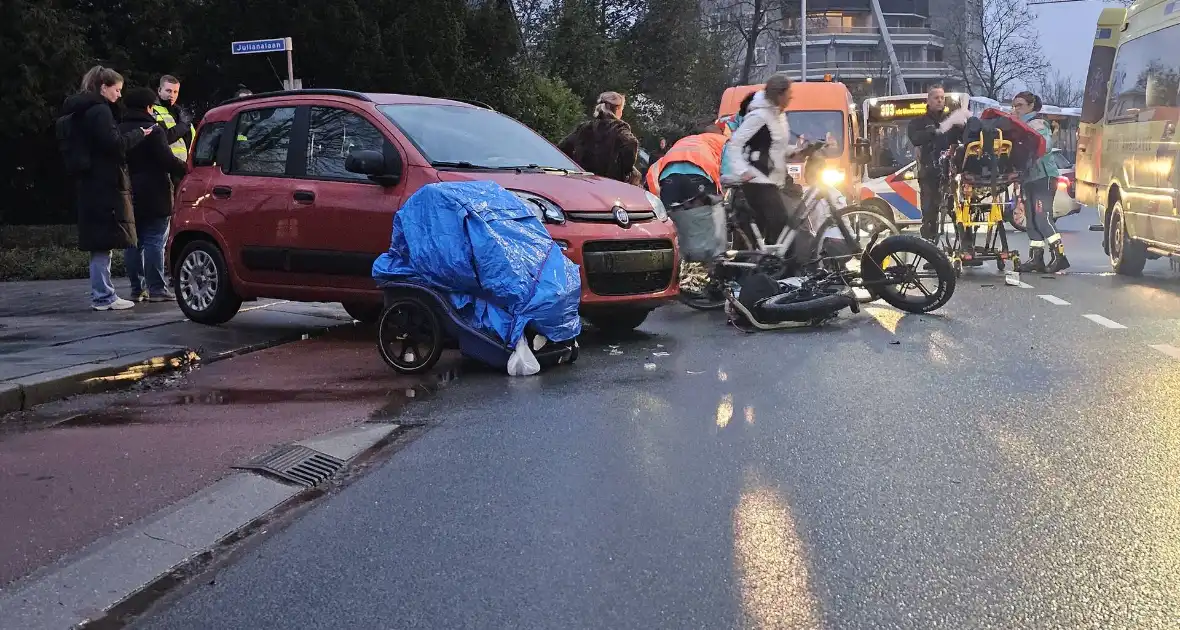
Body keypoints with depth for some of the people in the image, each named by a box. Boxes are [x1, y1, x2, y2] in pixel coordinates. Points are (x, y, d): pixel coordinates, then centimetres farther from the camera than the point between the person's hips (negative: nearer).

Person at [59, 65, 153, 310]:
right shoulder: (100, 111, -12)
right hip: (106, 185, -10)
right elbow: (114, 144, -17)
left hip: (91, 184, 10)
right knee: (103, 242, -8)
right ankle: (103, 297, -6)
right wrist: (141, 133, -6)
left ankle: (101, 295, 13)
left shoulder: (82, 111, 19)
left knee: (99, 243, 10)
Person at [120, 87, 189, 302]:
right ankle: (156, 288, -8)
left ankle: (137, 288, 10)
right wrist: (187, 170, -4)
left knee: (133, 243, 9)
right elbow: (167, 160, -15)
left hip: (129, 196, 7)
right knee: (154, 241, -6)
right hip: (153, 195, -7)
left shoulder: (119, 131, 13)